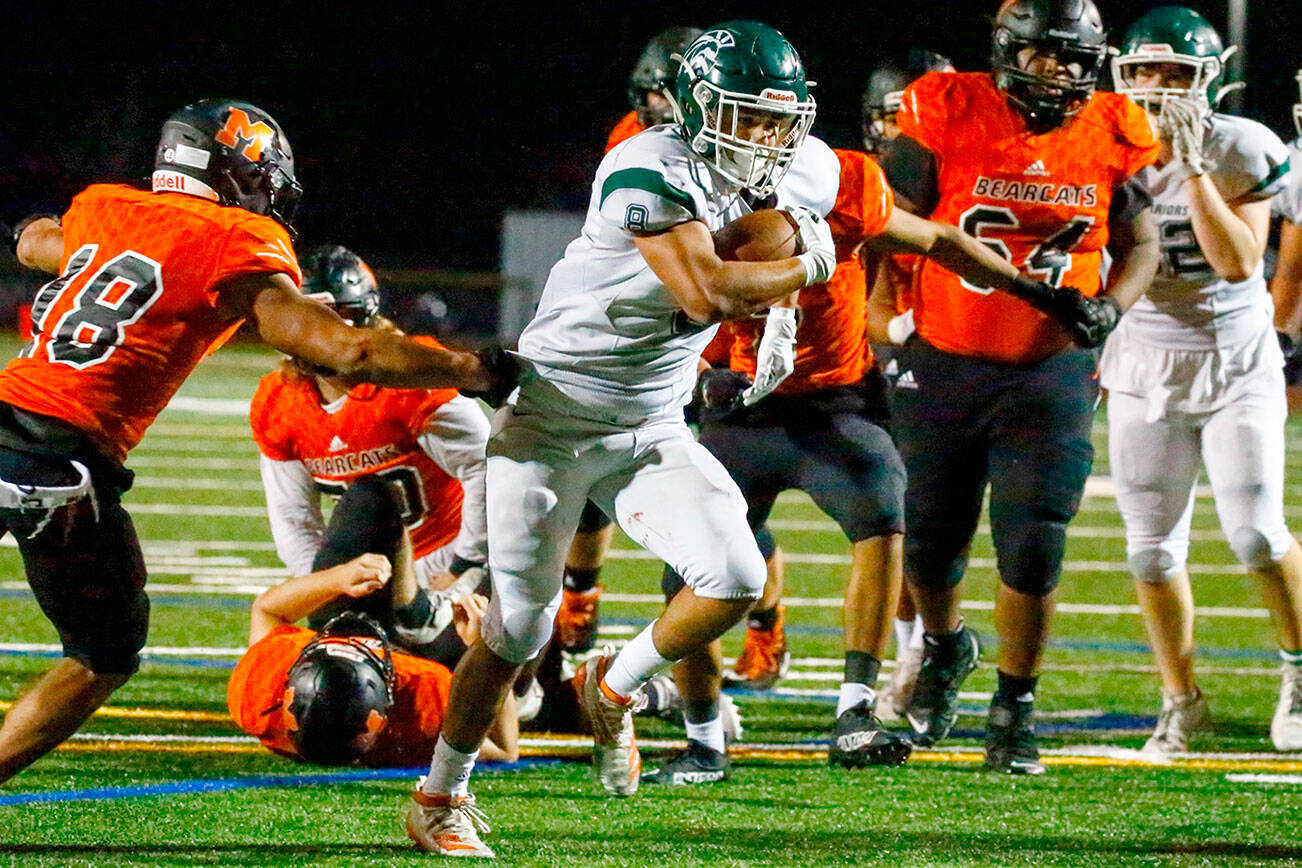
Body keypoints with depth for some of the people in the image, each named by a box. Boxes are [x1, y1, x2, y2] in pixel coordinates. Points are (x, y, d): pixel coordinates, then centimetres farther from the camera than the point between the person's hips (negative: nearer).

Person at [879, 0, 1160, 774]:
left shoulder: (1112, 136, -4)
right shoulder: (950, 115, -10)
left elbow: (1142, 245, 8)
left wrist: (1109, 308, -11)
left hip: (1051, 373, 0)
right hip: (944, 363, 0)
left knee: (1032, 553, -8)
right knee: (931, 541, 12)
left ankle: (1015, 712, 9)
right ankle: (945, 646, 45)